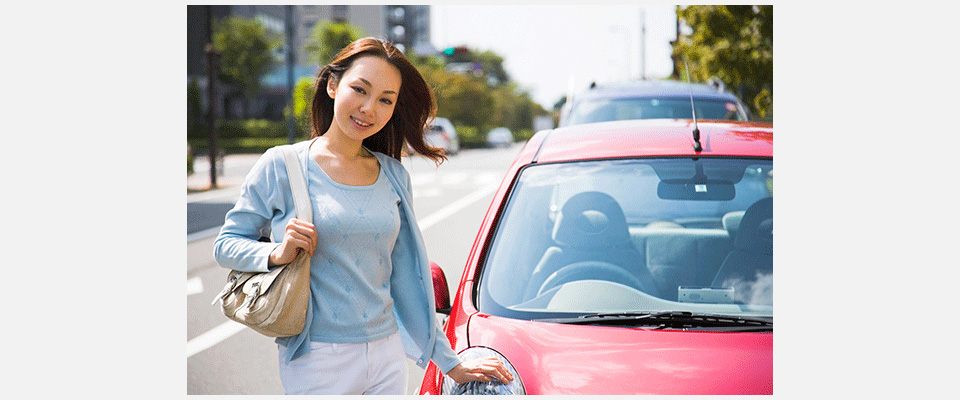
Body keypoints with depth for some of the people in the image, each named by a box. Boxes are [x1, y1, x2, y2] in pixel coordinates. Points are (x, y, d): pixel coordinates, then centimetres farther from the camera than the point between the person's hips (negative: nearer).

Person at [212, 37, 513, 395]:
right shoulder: (281, 166, -3)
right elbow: (225, 244, 1)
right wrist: (277, 254, -18)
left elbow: (405, 278, 13)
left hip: (388, 355, 4)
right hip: (317, 362, -3)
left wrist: (450, 362, 13)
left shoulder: (394, 176, 8)